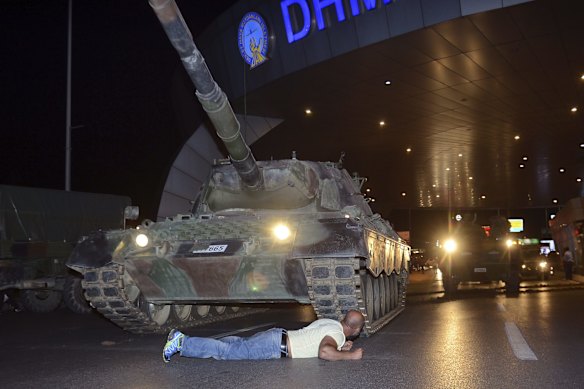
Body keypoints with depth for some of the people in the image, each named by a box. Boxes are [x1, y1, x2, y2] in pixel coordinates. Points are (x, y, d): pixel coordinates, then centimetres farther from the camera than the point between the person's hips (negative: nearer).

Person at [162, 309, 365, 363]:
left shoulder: (330, 323, 17)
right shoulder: (337, 333, -12)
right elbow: (324, 352, -33)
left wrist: (340, 348, 20)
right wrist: (350, 355, -20)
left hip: (278, 336, 9)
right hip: (276, 346, -9)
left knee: (238, 344, 12)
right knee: (229, 351, -10)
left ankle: (183, 339, 11)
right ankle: (182, 343, -11)